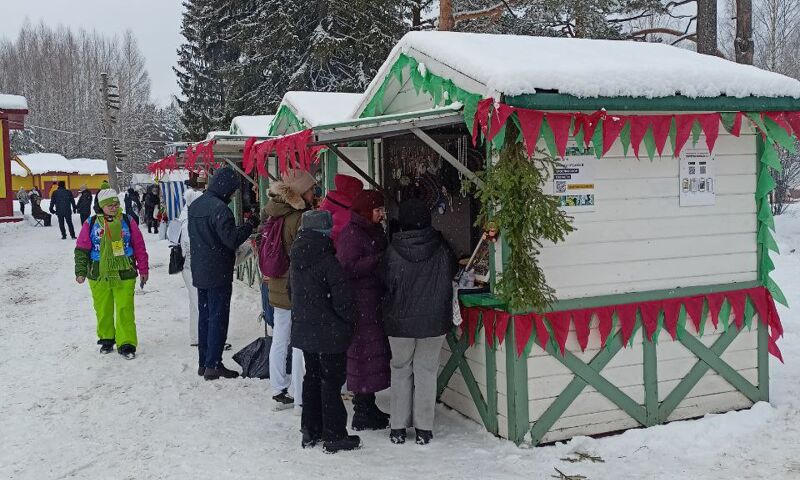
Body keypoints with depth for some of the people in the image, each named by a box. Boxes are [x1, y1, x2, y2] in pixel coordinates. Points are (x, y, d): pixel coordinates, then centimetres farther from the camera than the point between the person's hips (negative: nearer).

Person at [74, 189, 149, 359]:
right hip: (98, 275, 1)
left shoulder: (128, 222, 2)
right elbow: (82, 249, 5)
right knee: (103, 310, 12)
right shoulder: (91, 224, 1)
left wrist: (143, 270, 8)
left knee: (125, 310, -5)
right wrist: (80, 272, -1)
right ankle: (106, 339, 30)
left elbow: (139, 247, 7)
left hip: (124, 275, -1)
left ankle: (126, 344, 3)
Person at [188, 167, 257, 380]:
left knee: (204, 317, 15)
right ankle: (213, 365, 1)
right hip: (218, 273, -9)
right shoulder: (219, 208, -19)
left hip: (199, 272, 9)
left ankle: (203, 362, 21)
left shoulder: (195, 205, 11)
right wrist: (250, 224, -10)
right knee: (218, 318, -1)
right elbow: (232, 239, -21)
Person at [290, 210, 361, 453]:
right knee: (332, 381, 3)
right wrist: (352, 318, -2)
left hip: (304, 331, 7)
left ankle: (310, 431, 26)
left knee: (312, 377, 18)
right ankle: (335, 436, 10)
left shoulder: (295, 260, 2)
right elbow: (342, 301, -20)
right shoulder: (327, 262, -22)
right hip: (329, 333, -7)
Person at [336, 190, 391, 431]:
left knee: (373, 352, 14)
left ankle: (367, 405, 26)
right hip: (360, 304, -9)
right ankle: (363, 413, 4)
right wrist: (380, 259, -20)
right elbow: (349, 267, -22)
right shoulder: (351, 234, -13)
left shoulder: (373, 230, 16)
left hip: (373, 301, 9)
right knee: (364, 353, -5)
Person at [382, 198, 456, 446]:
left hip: (399, 322, -1)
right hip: (434, 322, 1)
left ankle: (398, 428, 16)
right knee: (426, 371, 9)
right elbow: (451, 273, 6)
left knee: (401, 371, 13)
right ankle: (423, 429, 13)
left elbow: (387, 284, -5)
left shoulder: (393, 250, -11)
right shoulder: (441, 248, -7)